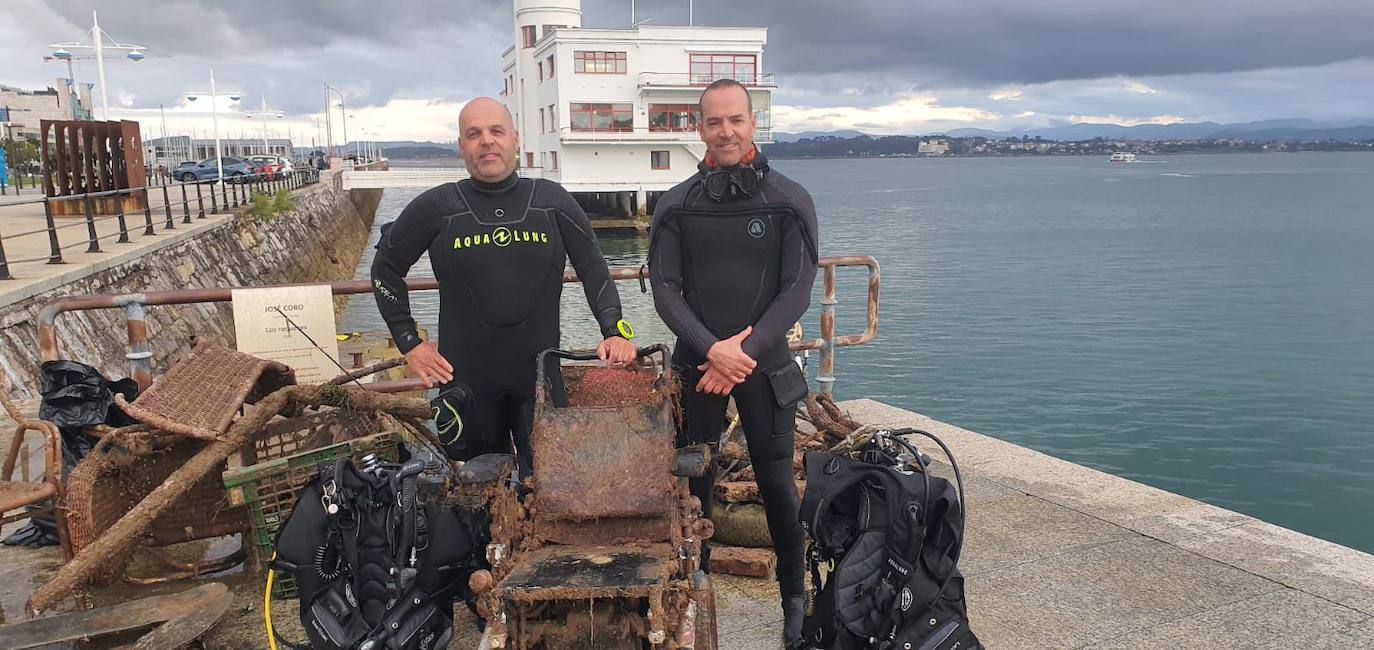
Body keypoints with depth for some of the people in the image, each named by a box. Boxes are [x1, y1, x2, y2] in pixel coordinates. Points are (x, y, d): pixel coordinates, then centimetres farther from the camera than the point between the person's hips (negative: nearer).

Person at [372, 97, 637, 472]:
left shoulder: (552, 202, 1)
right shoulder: (435, 208, -1)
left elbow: (593, 269, 6)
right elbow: (386, 267, 11)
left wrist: (615, 331, -8)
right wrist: (408, 342, 5)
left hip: (542, 375, 0)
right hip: (467, 382, 0)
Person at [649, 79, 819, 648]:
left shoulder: (789, 201, -1)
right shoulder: (676, 205, 3)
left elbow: (797, 291, -5)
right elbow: (665, 290, -1)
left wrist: (745, 352, -15)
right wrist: (712, 349, -15)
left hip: (765, 364, -1)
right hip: (695, 364, 2)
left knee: (777, 484, 4)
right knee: (694, 481, 10)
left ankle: (795, 599, 20)